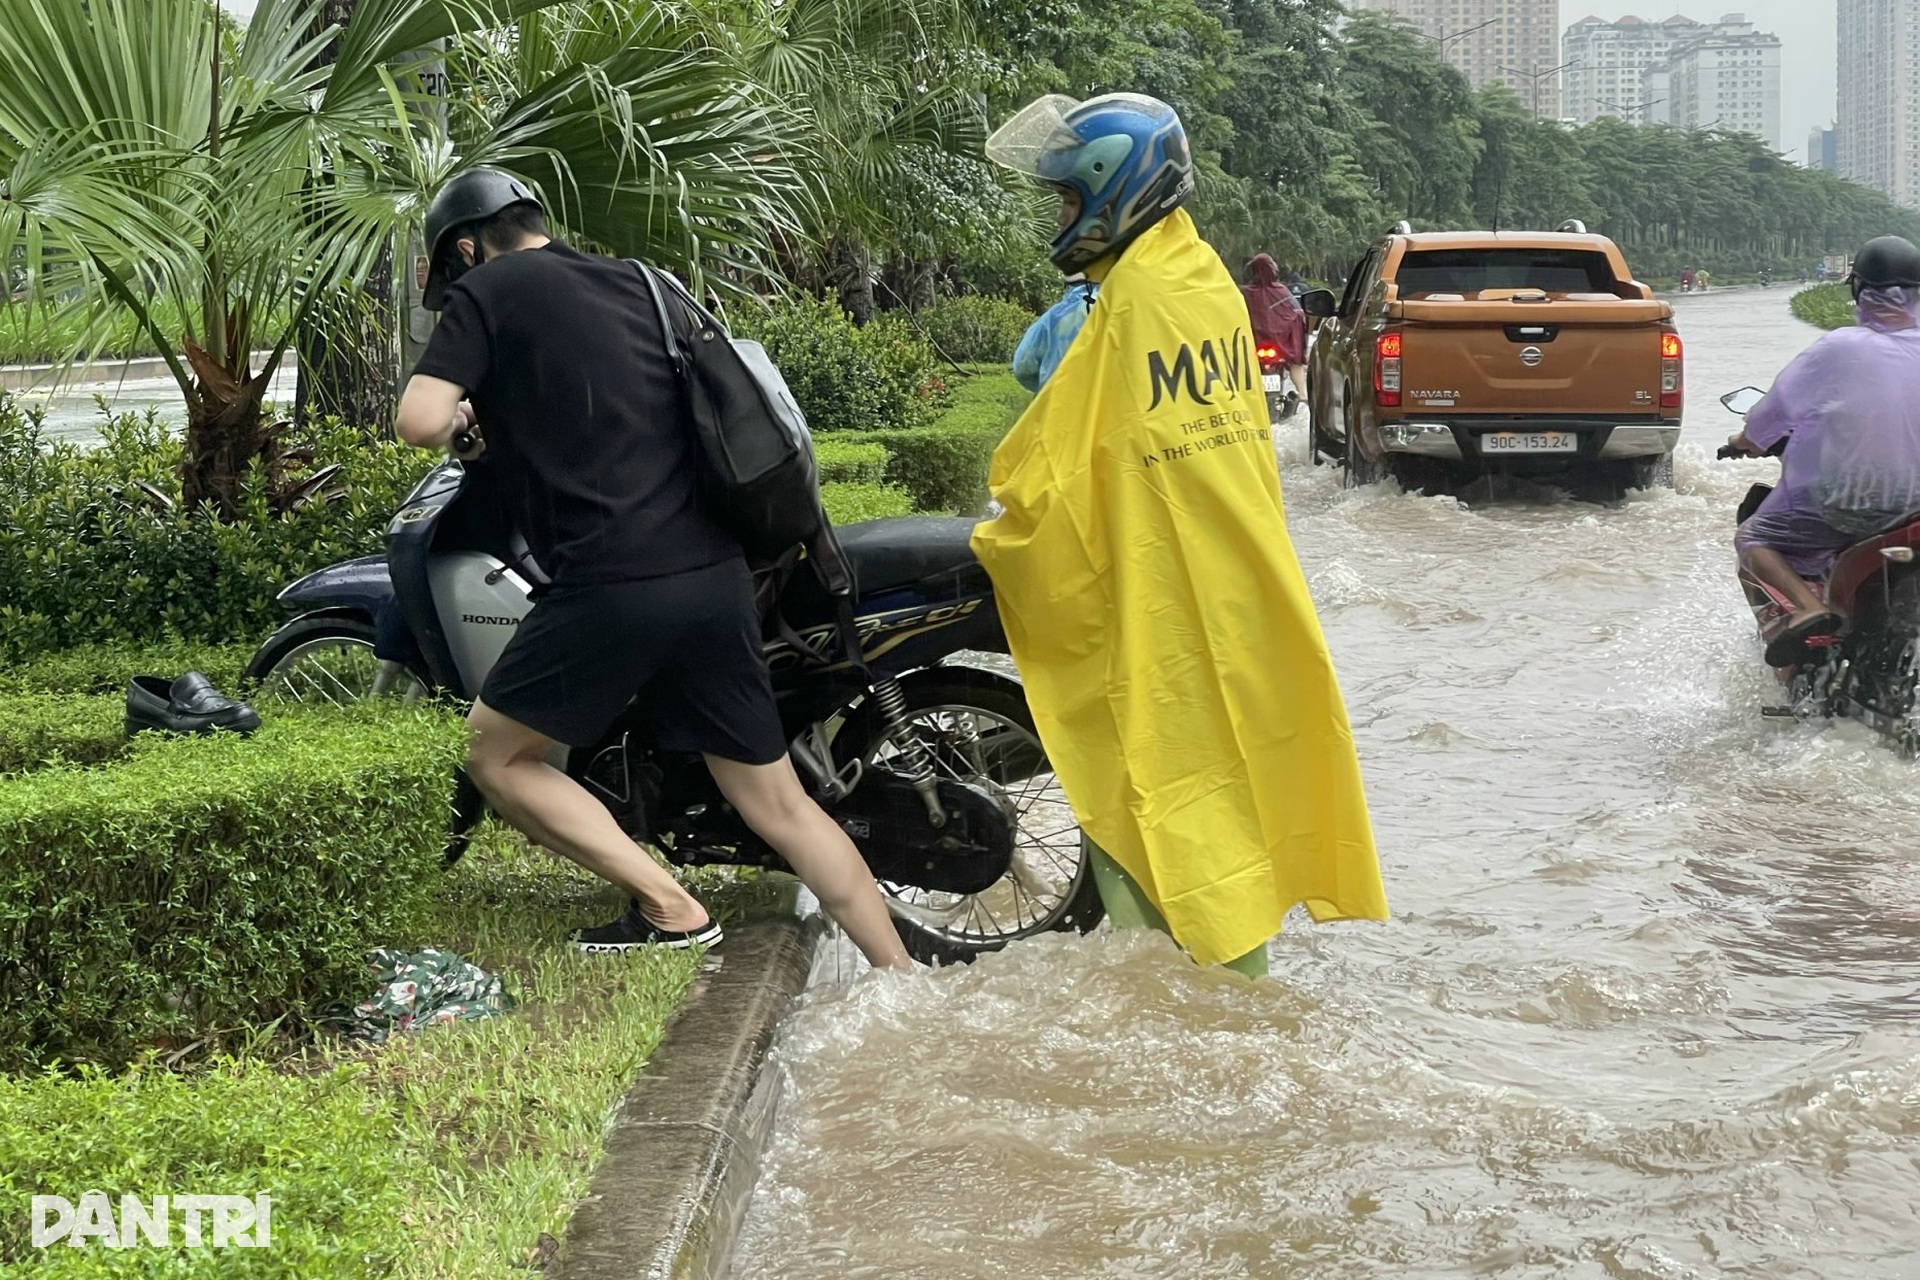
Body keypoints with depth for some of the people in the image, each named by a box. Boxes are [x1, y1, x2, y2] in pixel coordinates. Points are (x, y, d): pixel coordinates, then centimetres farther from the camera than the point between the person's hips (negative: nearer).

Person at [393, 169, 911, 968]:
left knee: (495, 758, 13)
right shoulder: (636, 283, 20)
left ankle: (669, 910, 2)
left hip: (612, 584, -6)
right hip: (716, 574, 7)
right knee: (779, 802, 12)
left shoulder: (483, 293, 1)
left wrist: (460, 417, 12)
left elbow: (420, 422, -12)